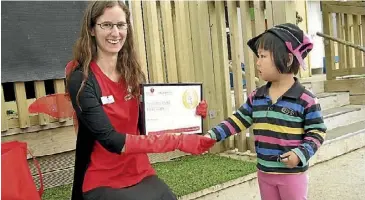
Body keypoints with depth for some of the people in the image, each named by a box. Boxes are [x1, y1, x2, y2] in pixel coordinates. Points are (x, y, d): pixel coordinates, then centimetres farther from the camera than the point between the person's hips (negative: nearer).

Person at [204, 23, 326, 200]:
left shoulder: (305, 99, -15)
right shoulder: (256, 97, 0)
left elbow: (317, 132, -9)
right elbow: (238, 120, 5)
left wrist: (301, 154, -23)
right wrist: (212, 135, -4)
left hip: (292, 173, -5)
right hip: (264, 172, 5)